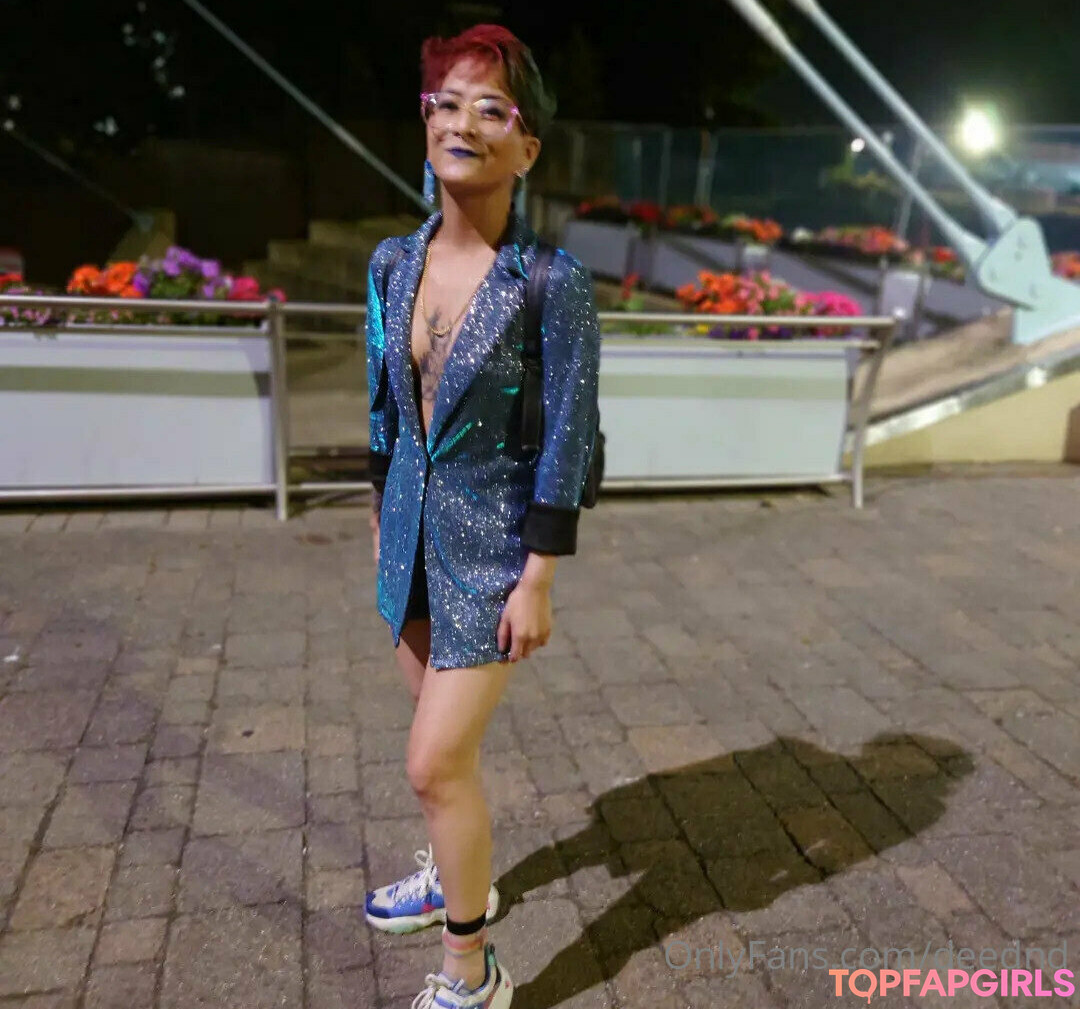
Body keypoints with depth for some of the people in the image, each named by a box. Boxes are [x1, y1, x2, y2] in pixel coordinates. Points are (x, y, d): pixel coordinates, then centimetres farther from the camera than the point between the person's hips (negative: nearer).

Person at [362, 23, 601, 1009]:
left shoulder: (554, 280, -17)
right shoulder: (395, 262, 0)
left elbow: (569, 439, -16)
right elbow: (386, 405, 9)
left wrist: (536, 582, -15)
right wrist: (383, 516, 15)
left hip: (495, 538, -6)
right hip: (414, 526, 6)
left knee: (436, 763, -4)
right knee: (443, 734, 22)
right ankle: (460, 875, 49)